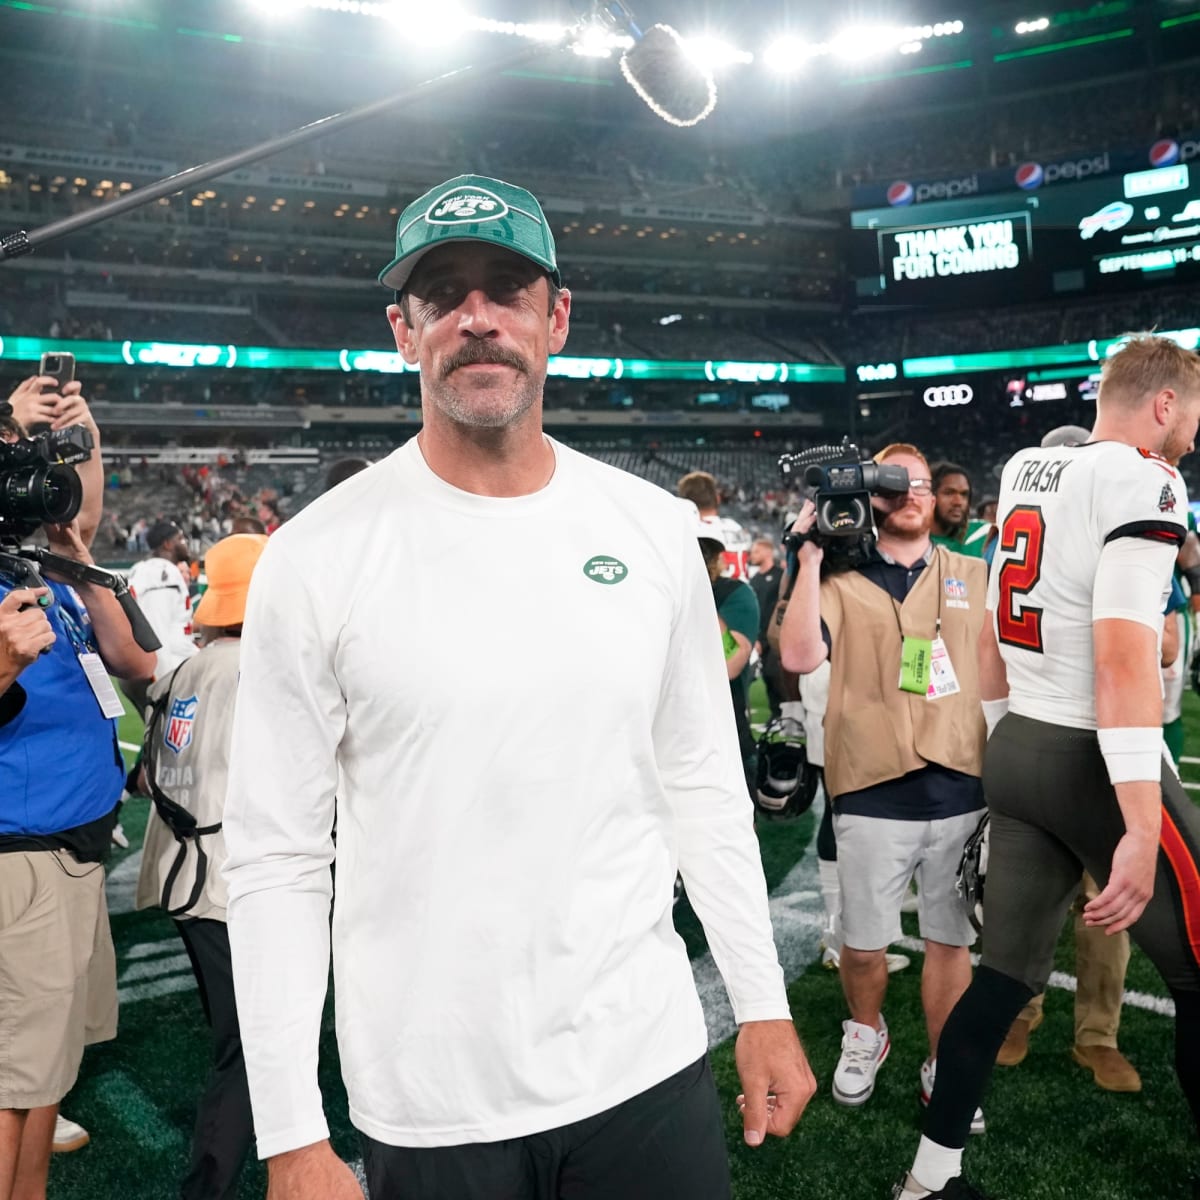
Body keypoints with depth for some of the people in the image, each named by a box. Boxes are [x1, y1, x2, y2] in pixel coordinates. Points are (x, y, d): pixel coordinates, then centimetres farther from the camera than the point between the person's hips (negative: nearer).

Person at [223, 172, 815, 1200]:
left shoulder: (652, 528, 0)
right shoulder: (318, 556, -10)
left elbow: (703, 787, 7)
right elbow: (278, 857, -8)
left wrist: (763, 1004, 7)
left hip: (647, 1064, 2)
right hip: (426, 1109, -2)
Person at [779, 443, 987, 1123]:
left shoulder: (975, 576, 11)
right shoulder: (841, 581, 1)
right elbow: (798, 656, -15)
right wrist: (809, 561, -15)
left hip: (962, 788, 2)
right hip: (874, 793, -2)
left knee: (952, 939, 11)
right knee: (864, 941, 9)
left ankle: (944, 1068, 29)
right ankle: (866, 1035, 38)